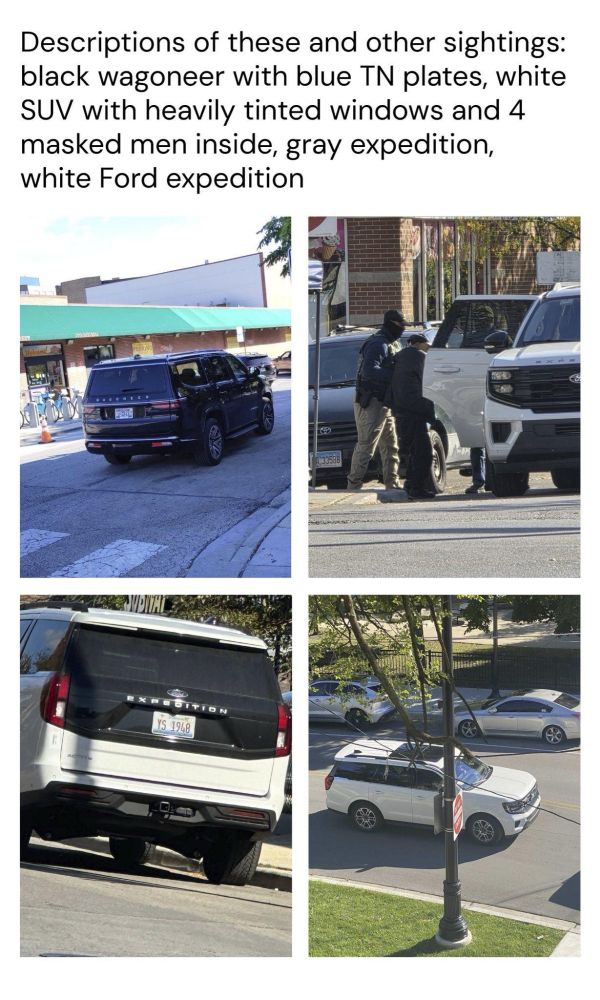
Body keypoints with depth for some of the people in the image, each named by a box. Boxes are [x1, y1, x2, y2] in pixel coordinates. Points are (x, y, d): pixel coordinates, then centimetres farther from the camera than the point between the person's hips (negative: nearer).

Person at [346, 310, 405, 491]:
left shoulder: (393, 344, 17)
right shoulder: (378, 344, -15)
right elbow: (369, 371, -28)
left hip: (385, 403, 10)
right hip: (372, 403, -10)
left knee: (391, 446, 14)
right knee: (366, 447, -10)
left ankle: (392, 484, 20)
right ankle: (353, 486, -7)